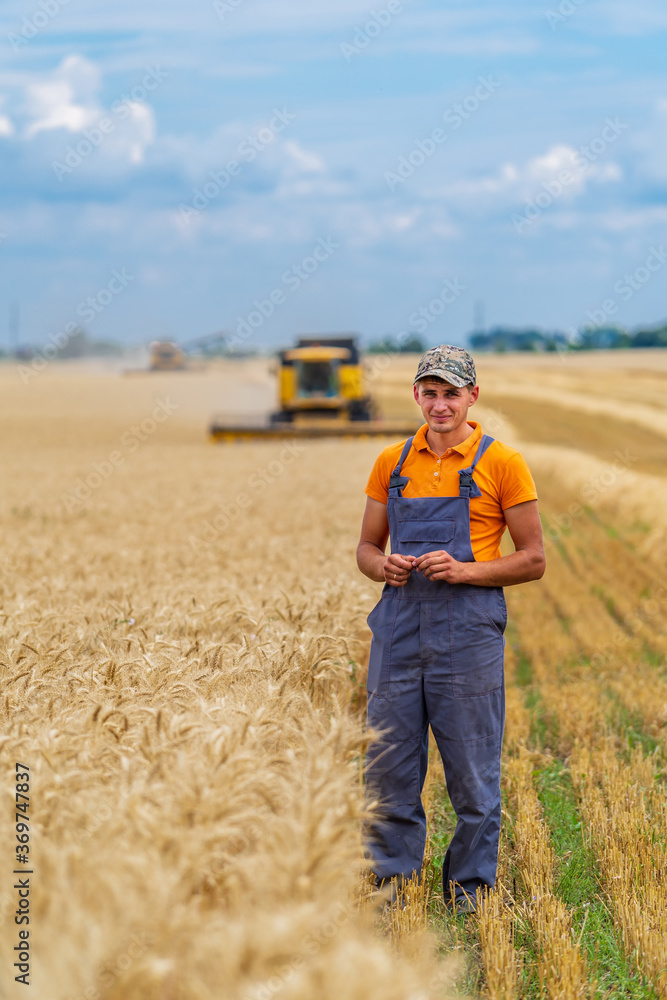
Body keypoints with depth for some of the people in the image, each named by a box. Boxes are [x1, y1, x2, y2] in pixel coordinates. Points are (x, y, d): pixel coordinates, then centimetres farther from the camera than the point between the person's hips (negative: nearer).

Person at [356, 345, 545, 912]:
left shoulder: (501, 463, -1)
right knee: (389, 766, 6)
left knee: (473, 774, 3)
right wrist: (384, 567, -7)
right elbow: (367, 549, 17)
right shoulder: (392, 463, 11)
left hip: (469, 631, -3)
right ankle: (393, 880, 19)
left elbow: (533, 560, -1)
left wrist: (464, 570, -15)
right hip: (400, 627, 4)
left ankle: (469, 888, 16)